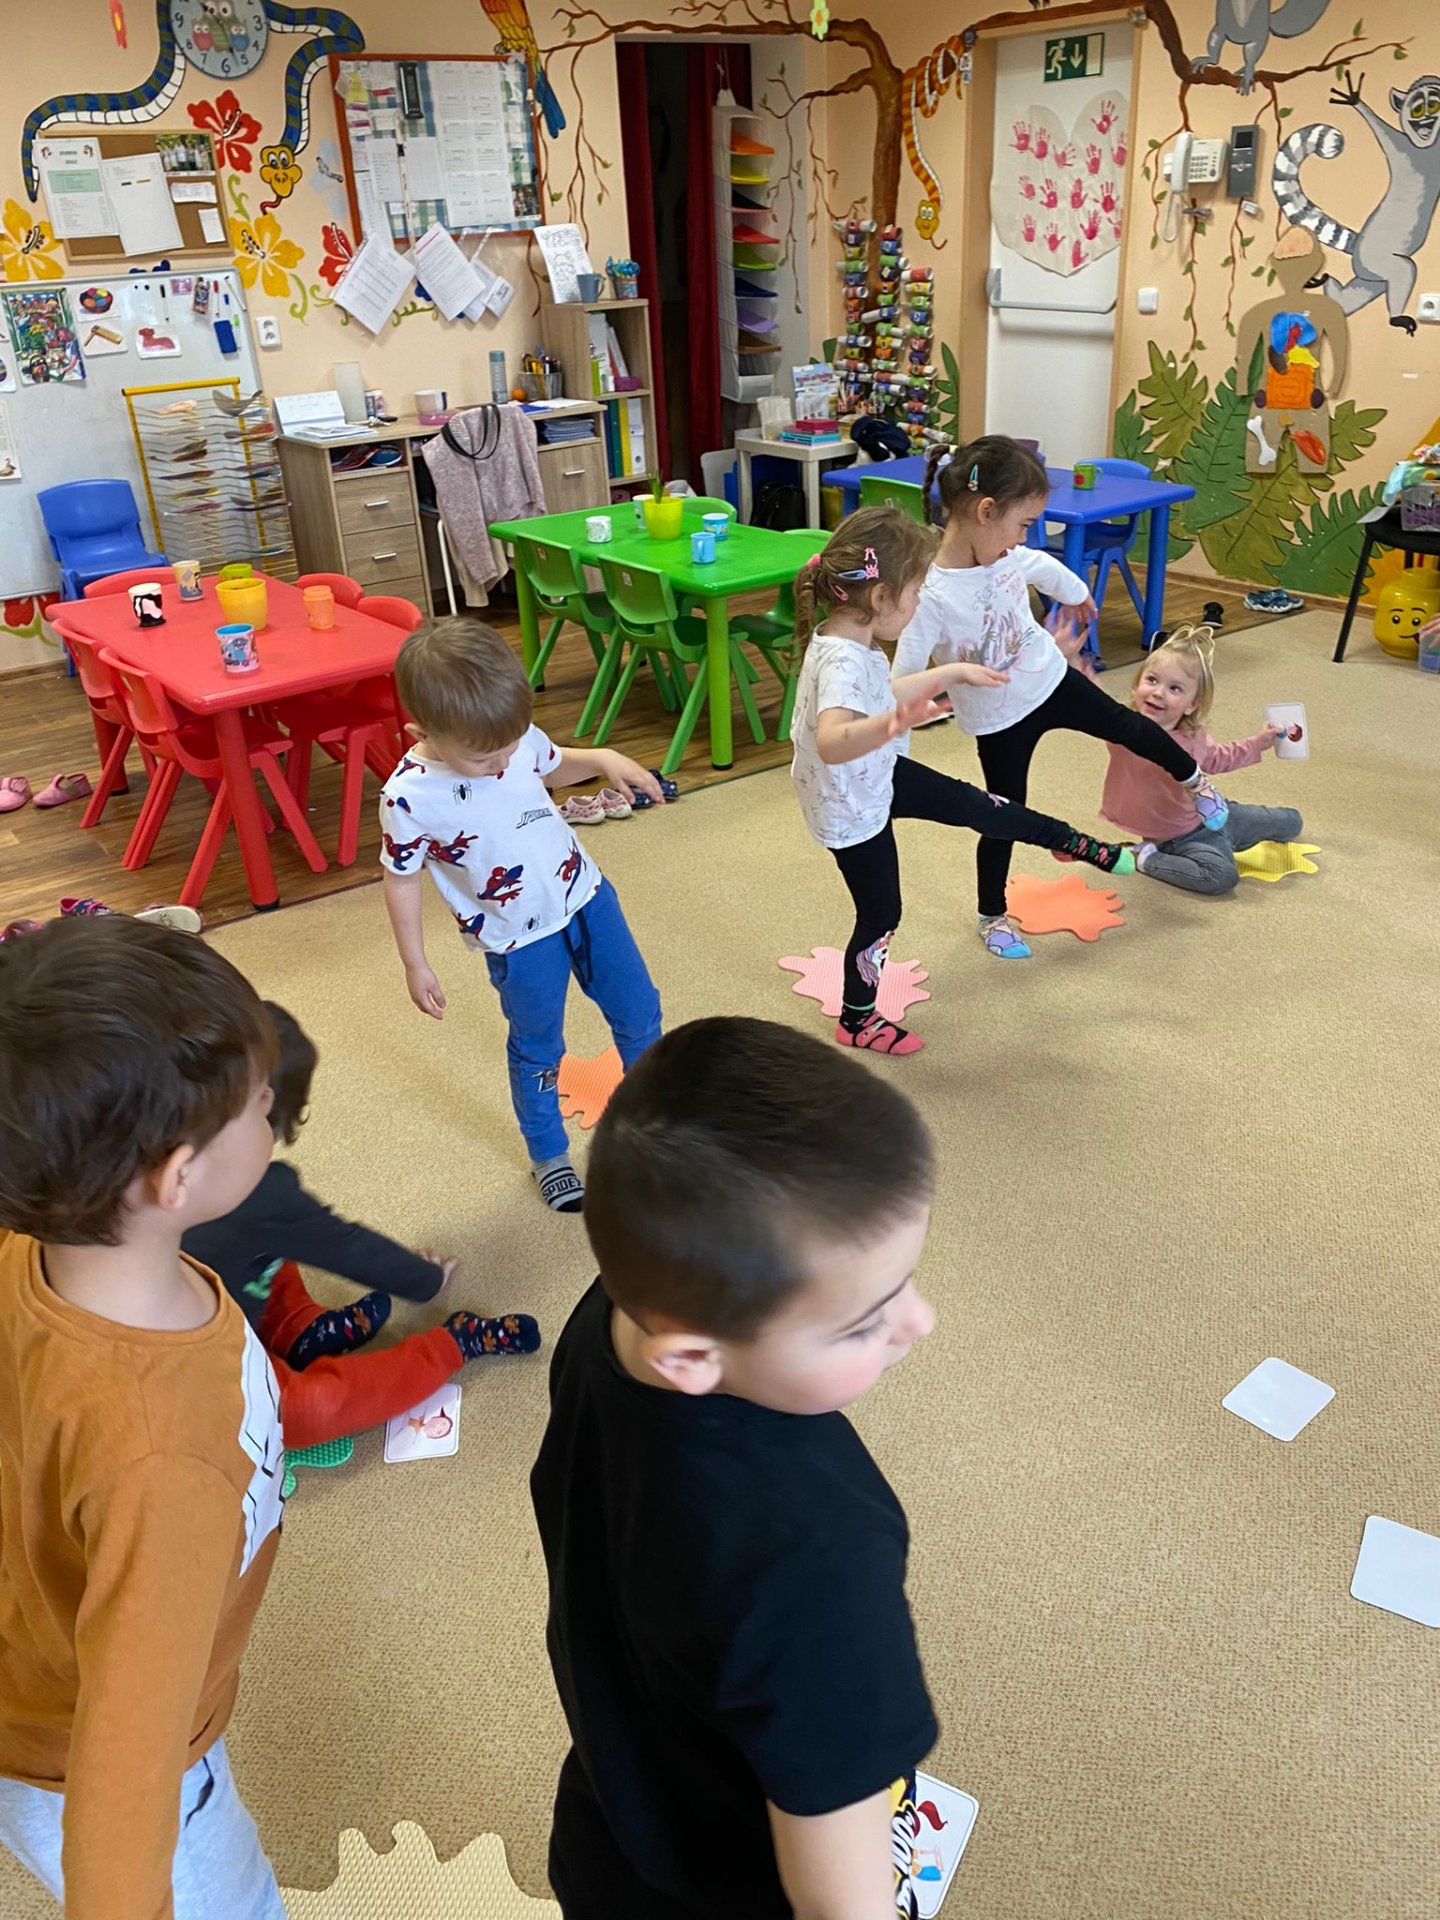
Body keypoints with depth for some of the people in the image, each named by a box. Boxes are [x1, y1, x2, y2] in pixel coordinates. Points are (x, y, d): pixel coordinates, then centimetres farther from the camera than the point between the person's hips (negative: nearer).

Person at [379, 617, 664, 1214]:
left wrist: (604, 759, -10)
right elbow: (401, 882, -12)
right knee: (537, 1051, 16)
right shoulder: (409, 797, -26)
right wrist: (415, 965, -6)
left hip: (585, 895, 5)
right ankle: (548, 1157, 41)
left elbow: (554, 766, 10)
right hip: (519, 939, -5)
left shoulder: (517, 737, -14)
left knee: (637, 1011, 19)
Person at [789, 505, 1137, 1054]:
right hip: (851, 809, -9)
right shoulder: (842, 662, -38)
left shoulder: (849, 639, -7)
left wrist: (952, 673, 18)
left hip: (878, 778, 9)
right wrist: (891, 725, -74)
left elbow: (882, 692, 14)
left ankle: (1078, 845, 42)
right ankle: (857, 1020, 33)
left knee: (973, 805, 19)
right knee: (881, 914, 10)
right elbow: (831, 742, -57)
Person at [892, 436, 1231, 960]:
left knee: (1128, 726, 22)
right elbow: (904, 681, -31)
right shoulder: (932, 597, -33)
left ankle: (1193, 779, 53)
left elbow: (1045, 567, 11)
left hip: (1052, 681, 5)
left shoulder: (1008, 556, -13)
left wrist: (1077, 594, 29)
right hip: (1001, 720, -5)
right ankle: (992, 916, 33)